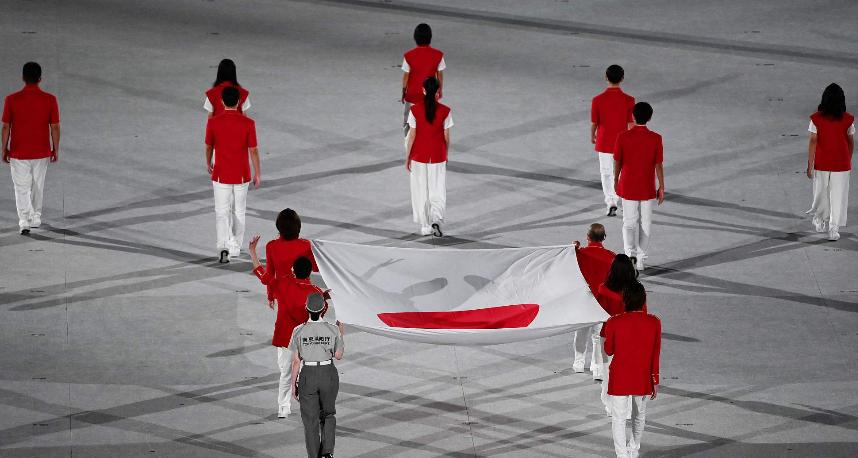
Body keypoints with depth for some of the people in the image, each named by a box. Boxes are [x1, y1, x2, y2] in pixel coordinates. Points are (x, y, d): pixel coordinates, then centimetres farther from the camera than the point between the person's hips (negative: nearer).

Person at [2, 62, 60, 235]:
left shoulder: (11, 99, -9)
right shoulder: (50, 100, -8)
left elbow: (6, 127, -5)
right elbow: (55, 128, -5)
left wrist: (4, 149, 7)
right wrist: (56, 150, 7)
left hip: (18, 152, -1)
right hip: (41, 152, 1)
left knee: (22, 188, 3)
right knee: (38, 186, 19)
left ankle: (24, 222, -11)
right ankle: (35, 218, 31)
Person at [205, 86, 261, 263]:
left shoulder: (213, 122, -10)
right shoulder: (248, 123, -12)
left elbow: (209, 146, 4)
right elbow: (253, 150, -8)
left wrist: (208, 163, 23)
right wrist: (257, 174, 3)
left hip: (221, 174, -1)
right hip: (241, 175, 1)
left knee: (222, 212, 2)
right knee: (239, 211, 16)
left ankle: (224, 246, -16)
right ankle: (235, 247, 25)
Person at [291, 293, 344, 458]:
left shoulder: (299, 331, -10)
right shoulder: (333, 330, -9)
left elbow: (296, 361, -6)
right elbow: (338, 356, 3)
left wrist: (293, 384, 4)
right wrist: (341, 334, 17)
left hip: (307, 377, -1)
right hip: (329, 375, 1)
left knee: (310, 420, 10)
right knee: (328, 414, 22)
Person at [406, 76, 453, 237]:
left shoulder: (415, 110, -11)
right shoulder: (445, 111, -9)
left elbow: (412, 135, -7)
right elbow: (446, 137, -3)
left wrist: (407, 157, 3)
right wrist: (446, 155, 13)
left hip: (419, 156, 0)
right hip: (438, 156, 0)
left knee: (421, 191, 11)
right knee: (438, 190, 8)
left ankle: (425, 227, 14)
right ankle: (436, 220, -14)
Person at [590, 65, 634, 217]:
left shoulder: (597, 100, -16)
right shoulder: (629, 100, -16)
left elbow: (593, 123, -6)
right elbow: (631, 124, -12)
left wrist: (592, 136, 14)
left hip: (604, 142, -1)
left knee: (606, 173, 11)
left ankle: (611, 203, -2)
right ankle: (616, 198, 34)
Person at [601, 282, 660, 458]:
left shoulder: (614, 323, -15)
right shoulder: (654, 323, -10)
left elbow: (608, 351, -1)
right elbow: (656, 354, -4)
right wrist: (655, 380, 4)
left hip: (619, 380, -3)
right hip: (643, 380, 3)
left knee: (618, 419, 3)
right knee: (639, 417, 22)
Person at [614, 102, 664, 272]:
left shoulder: (623, 137, -12)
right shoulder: (656, 139, -12)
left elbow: (617, 162, -3)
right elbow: (658, 165, -7)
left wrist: (616, 180, 14)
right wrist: (661, 187, 3)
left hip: (628, 187, 0)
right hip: (647, 188, 0)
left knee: (629, 223, 10)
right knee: (645, 223, 13)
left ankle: (630, 253, -11)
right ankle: (640, 259, 19)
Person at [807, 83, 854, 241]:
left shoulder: (817, 119, -10)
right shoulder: (847, 119, -7)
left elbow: (813, 142, -9)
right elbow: (851, 142, 3)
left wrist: (810, 165, -4)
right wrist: (849, 160, 19)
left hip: (821, 163, 0)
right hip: (841, 163, 0)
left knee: (821, 192, 18)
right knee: (838, 196, 3)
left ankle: (820, 220, 36)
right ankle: (833, 230, 0)